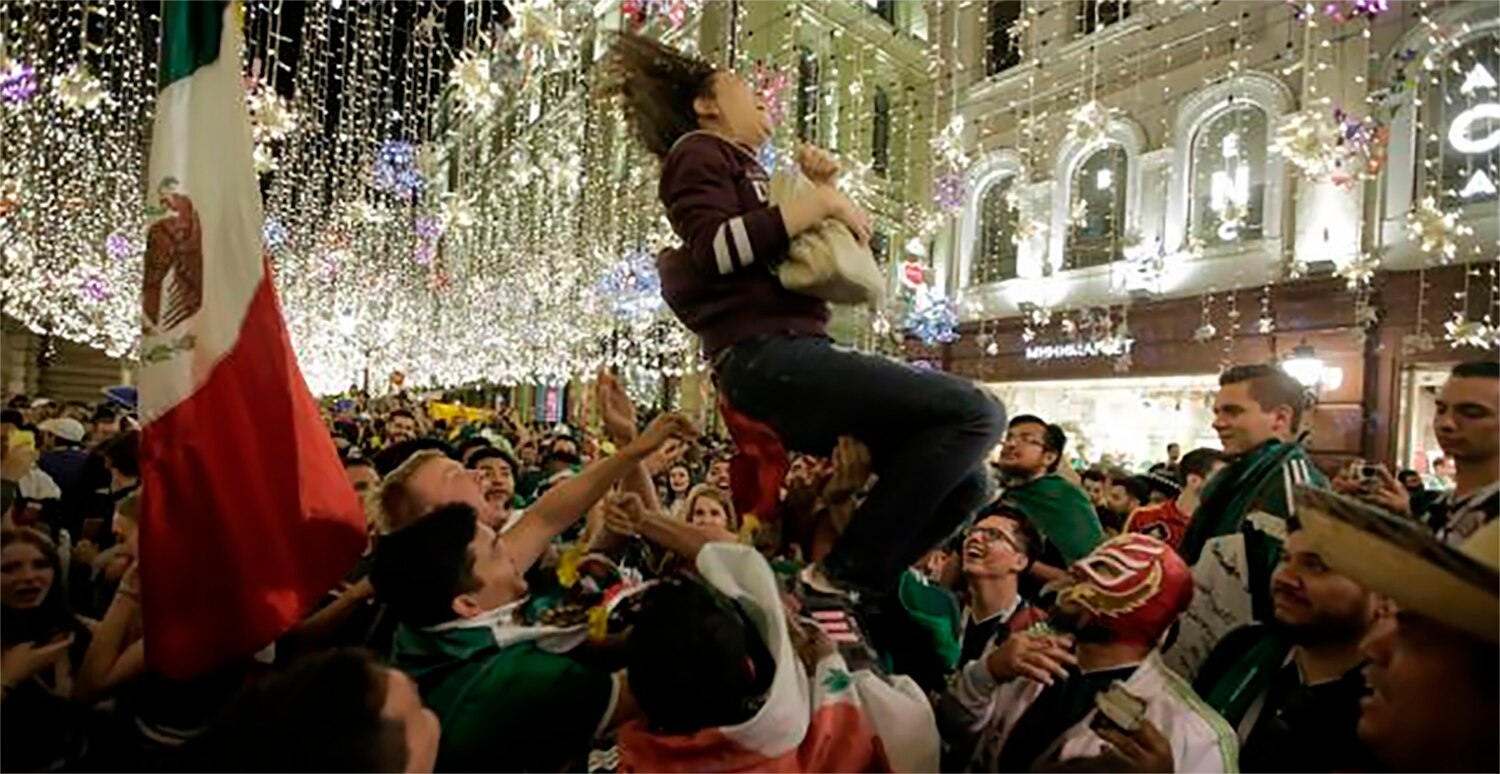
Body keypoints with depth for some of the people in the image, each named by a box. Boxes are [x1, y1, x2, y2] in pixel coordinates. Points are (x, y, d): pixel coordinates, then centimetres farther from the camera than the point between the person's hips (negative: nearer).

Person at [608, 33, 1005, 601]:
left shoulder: (743, 171, 32)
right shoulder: (697, 153, 8)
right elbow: (713, 249, -15)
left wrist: (826, 193, 18)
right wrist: (818, 201, -9)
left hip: (791, 357, 9)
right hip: (766, 357, -9)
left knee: (965, 485, 4)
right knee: (974, 413, -20)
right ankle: (844, 572, -16)